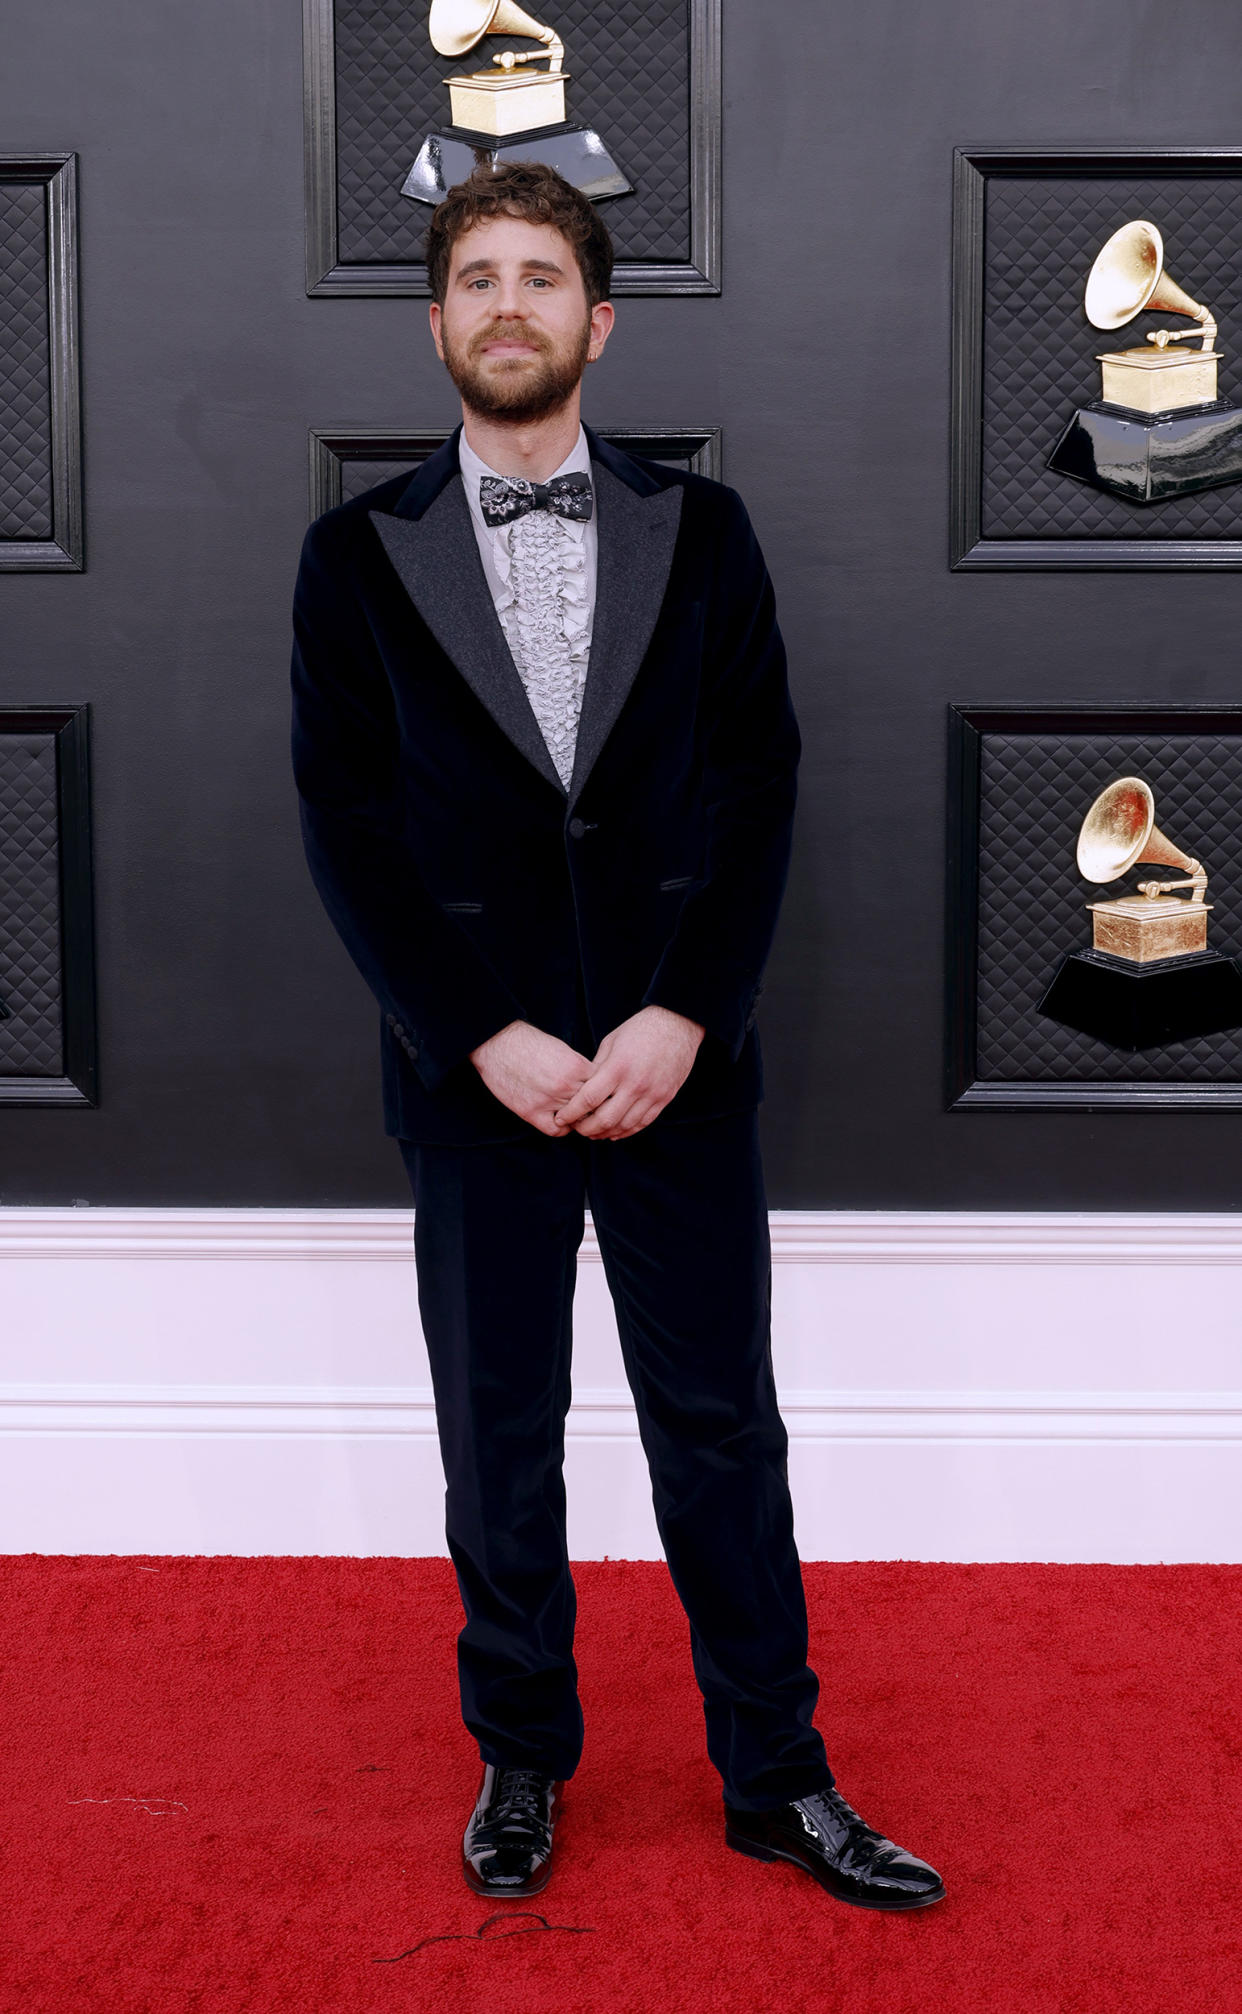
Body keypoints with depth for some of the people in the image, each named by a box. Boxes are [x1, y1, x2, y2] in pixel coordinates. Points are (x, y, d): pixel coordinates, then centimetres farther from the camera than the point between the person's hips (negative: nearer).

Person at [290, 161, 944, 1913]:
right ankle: (521, 1761, 29)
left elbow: (761, 787, 1)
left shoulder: (701, 531, 6)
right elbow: (345, 826, -2)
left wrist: (683, 1017, -11)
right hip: (474, 1078, 0)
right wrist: (487, 1040, -11)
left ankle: (777, 1778, 22)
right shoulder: (359, 554, 3)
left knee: (723, 1434, 8)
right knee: (498, 1444, 11)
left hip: (680, 1066, 0)